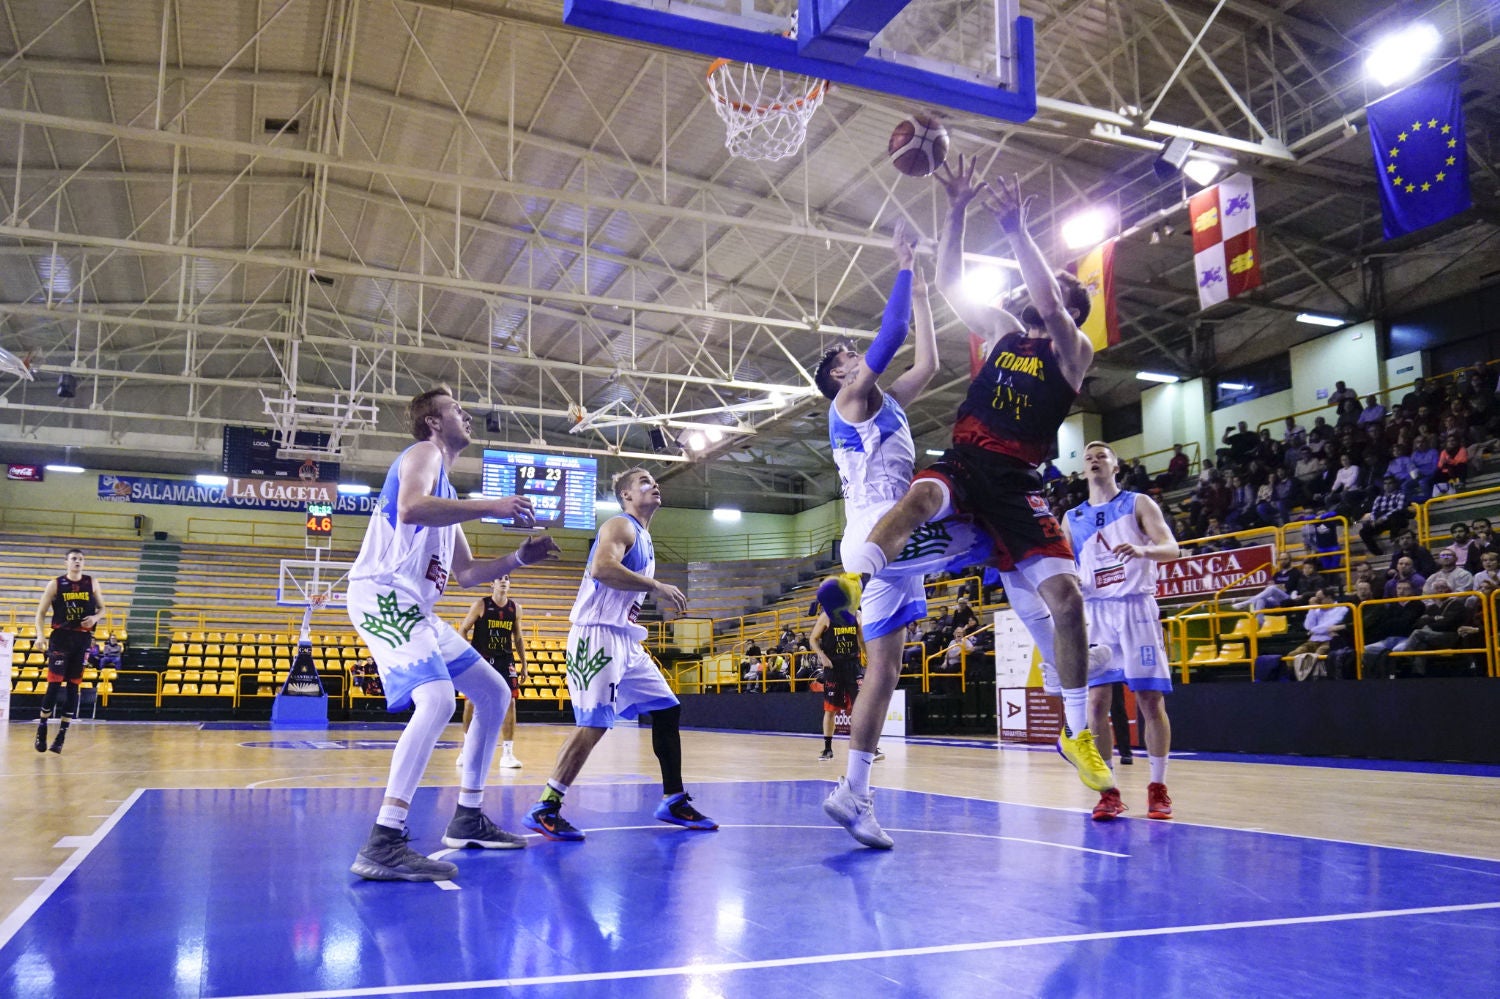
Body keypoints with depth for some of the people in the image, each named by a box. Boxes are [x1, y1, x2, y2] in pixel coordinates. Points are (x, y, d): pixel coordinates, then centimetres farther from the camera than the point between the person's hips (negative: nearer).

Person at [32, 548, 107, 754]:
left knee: (73, 686, 4)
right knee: (54, 683, -7)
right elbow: (41, 612, 1)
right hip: (61, 637, -2)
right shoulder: (55, 584, 0)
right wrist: (40, 636, -13)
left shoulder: (92, 583, 6)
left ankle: (62, 734, 9)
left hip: (83, 639, 2)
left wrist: (95, 618, -9)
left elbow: (102, 609, 14)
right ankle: (42, 729, 8)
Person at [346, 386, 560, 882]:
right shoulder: (424, 453, -2)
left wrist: (520, 557, 11)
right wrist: (489, 506, -22)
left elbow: (466, 573, 25)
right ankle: (382, 844, -31)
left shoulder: (448, 492, 26)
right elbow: (410, 508, -26)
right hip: (382, 594, -10)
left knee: (494, 694, 12)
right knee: (437, 699, -29)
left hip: (415, 607, 10)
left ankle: (468, 819, 19)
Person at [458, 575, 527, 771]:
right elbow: (463, 630, -2)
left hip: (505, 660, 2)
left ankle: (507, 753, -3)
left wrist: (523, 664, 9)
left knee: (510, 702, -7)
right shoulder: (480, 605, -5)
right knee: (472, 702, 3)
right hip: (481, 659, -2)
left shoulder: (515, 608, 4)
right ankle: (467, 747, 24)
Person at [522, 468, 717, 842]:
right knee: (595, 723, -15)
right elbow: (601, 568, -27)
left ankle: (674, 801, 17)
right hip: (597, 635, -10)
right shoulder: (621, 526, -7)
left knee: (667, 709, 9)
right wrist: (655, 586, -24)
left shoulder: (643, 537, 22)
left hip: (625, 639, 10)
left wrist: (659, 595, 18)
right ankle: (545, 809, -9)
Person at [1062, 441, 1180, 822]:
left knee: (1151, 699, -2)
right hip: (1096, 612, 3)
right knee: (1096, 701, -4)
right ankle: (1108, 792, 3)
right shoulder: (1072, 518, 14)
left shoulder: (1138, 504, 5)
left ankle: (1158, 788, 9)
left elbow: (1172, 548, -6)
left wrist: (1142, 551, -27)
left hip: (1136, 607, -2)